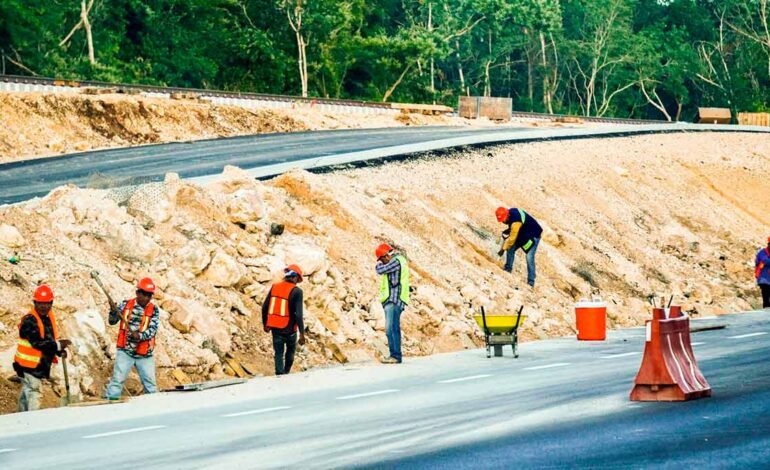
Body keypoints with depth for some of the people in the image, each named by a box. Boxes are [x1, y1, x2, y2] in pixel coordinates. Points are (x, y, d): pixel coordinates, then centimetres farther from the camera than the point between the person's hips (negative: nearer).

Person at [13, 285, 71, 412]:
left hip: (41, 364, 9)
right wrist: (58, 345, -31)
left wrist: (60, 351, 0)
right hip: (29, 365, -9)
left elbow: (50, 338, 18)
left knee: (26, 392, 21)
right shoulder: (29, 320, -20)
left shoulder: (49, 317, 8)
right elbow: (37, 342, -28)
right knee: (34, 393, -13)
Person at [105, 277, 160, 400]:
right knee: (117, 380, -6)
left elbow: (152, 330, -10)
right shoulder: (126, 305, 1)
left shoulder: (154, 310, 0)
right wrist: (113, 312, -19)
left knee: (150, 385, 7)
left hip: (145, 354, 1)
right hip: (125, 352, -1)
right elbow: (112, 321, 2)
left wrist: (140, 335, -29)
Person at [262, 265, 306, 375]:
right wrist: (302, 333, -15)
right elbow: (298, 314, -20)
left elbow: (265, 307, 5)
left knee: (279, 353, 11)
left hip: (275, 328, 3)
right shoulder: (296, 291, -15)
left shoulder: (275, 287, -1)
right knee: (290, 350, 24)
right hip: (289, 329, -3)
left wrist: (265, 324, 20)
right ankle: (286, 371, 36)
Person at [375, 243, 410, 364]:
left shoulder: (396, 261, -9)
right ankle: (395, 355, 14)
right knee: (393, 329, 12)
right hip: (392, 301, 11)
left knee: (391, 329, -16)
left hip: (394, 300, -11)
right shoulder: (399, 260, 23)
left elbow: (380, 270, -12)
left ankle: (395, 355, -19)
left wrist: (379, 264, 8)